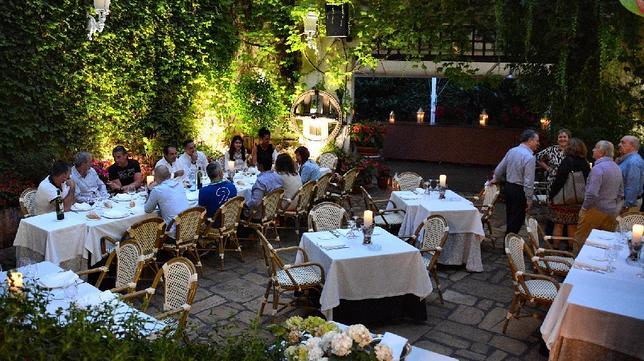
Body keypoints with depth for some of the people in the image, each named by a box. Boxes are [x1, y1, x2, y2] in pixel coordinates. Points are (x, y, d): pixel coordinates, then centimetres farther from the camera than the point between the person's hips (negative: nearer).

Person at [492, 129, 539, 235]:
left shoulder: (511, 151, 4)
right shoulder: (529, 157, -19)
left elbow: (499, 169, 15)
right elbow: (528, 181, -21)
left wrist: (496, 179, 34)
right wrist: (529, 199, -14)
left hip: (508, 187, 8)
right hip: (519, 191, -8)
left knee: (510, 218, 17)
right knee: (516, 221, 1)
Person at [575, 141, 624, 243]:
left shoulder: (598, 168, -18)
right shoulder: (617, 168, 9)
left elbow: (592, 193, -24)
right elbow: (621, 193, 15)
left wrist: (584, 208, -12)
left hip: (596, 211, -8)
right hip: (612, 212, 8)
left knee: (581, 239, 3)